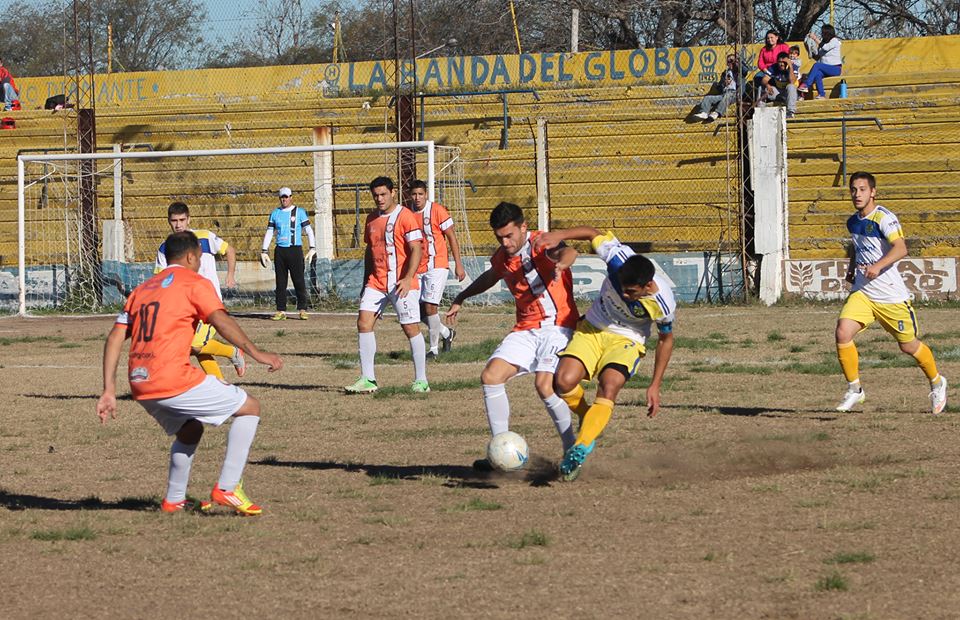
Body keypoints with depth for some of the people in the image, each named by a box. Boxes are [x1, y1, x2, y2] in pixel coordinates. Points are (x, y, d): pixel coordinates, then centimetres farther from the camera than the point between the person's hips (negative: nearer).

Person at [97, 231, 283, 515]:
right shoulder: (194, 283, 4)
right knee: (249, 408, 5)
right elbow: (221, 321, -13)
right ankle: (227, 487, -3)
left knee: (189, 431, 32)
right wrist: (256, 353, -16)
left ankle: (173, 500, 33)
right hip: (174, 379, -7)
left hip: (140, 385, 7)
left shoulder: (142, 289, 23)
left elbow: (115, 338, 14)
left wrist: (109, 391, 12)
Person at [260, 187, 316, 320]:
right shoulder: (275, 213, 12)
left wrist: (312, 248, -9)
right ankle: (281, 311, 6)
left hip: (295, 249, -3)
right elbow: (269, 233, 15)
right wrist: (264, 251, 9)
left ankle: (302, 310, -2)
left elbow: (308, 230, 1)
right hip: (280, 250, 3)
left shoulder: (299, 212, 3)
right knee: (280, 282, 3)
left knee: (299, 280, -6)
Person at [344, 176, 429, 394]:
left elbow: (416, 249, -14)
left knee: (411, 328, -3)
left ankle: (421, 381, 6)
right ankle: (367, 379, -1)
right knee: (363, 323, -4)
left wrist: (408, 279, -24)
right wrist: (365, 282, 21)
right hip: (376, 283, 7)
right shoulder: (372, 219, 13)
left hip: (401, 284, -7)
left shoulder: (405, 216, -9)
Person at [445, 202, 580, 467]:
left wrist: (560, 264, -60)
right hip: (526, 330, 7)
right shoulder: (502, 257, 10)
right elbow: (491, 276, 36)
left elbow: (568, 252, -36)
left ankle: (573, 452, -11)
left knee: (544, 384, -26)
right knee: (490, 376, -9)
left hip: (557, 324, -7)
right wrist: (461, 298, 45)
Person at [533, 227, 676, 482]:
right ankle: (588, 418, 11)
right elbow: (593, 233, -5)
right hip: (592, 328, 3)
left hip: (627, 341, -3)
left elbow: (665, 339, -6)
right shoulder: (619, 258, -25)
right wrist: (559, 236, -20)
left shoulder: (663, 304, -26)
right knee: (564, 381, -20)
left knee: (609, 387, -32)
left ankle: (580, 449, -37)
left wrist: (655, 386, -3)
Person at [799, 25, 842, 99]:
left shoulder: (835, 41, -2)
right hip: (826, 69, 6)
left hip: (835, 68, -6)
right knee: (817, 74, -29)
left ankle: (806, 85, -35)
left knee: (816, 65, -29)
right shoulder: (823, 41, 18)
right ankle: (822, 95, -37)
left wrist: (815, 38, -16)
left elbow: (825, 48, -21)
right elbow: (817, 57, 15)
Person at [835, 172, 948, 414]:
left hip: (890, 294, -6)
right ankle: (854, 390, -3)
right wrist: (852, 267, 12)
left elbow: (901, 248, -29)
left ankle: (936, 383, 34)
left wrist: (878, 266, -43)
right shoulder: (853, 222, 9)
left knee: (908, 345, 7)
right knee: (843, 332, -17)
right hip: (861, 292, 6)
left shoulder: (883, 218, -15)